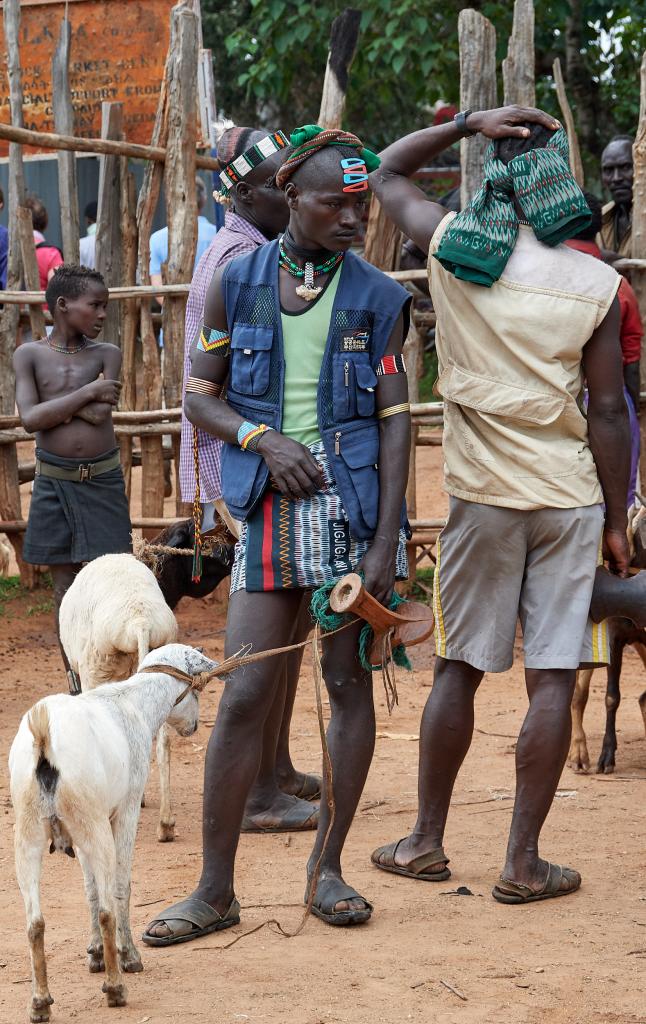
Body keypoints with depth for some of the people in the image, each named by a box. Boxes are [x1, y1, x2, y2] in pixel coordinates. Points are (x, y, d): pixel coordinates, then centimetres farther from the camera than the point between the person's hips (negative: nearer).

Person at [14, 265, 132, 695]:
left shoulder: (107, 354, 1)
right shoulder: (30, 355, 0)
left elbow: (101, 413, -14)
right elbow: (30, 418, -13)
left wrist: (53, 406, -8)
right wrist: (85, 392, -15)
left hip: (103, 482, 0)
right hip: (54, 482, 0)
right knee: (66, 589, 7)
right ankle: (77, 689, 15)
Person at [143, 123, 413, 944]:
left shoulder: (377, 298, 4)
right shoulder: (238, 283, 7)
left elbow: (394, 421, 0)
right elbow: (200, 393, 11)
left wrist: (385, 544, -8)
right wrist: (262, 439, -10)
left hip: (354, 500, 0)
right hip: (272, 508, 0)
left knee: (348, 684, 3)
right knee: (243, 697, -2)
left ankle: (327, 869, 16)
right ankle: (215, 891, 4)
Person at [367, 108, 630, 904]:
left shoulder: (451, 248, -1)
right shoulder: (596, 284, -4)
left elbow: (386, 173, 18)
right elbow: (606, 410, -3)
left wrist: (468, 123, 8)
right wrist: (616, 521, 4)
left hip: (483, 494, 1)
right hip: (569, 497, -1)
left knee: (459, 669, 12)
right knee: (553, 678, 1)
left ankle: (426, 842, 21)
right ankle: (523, 862, 2)